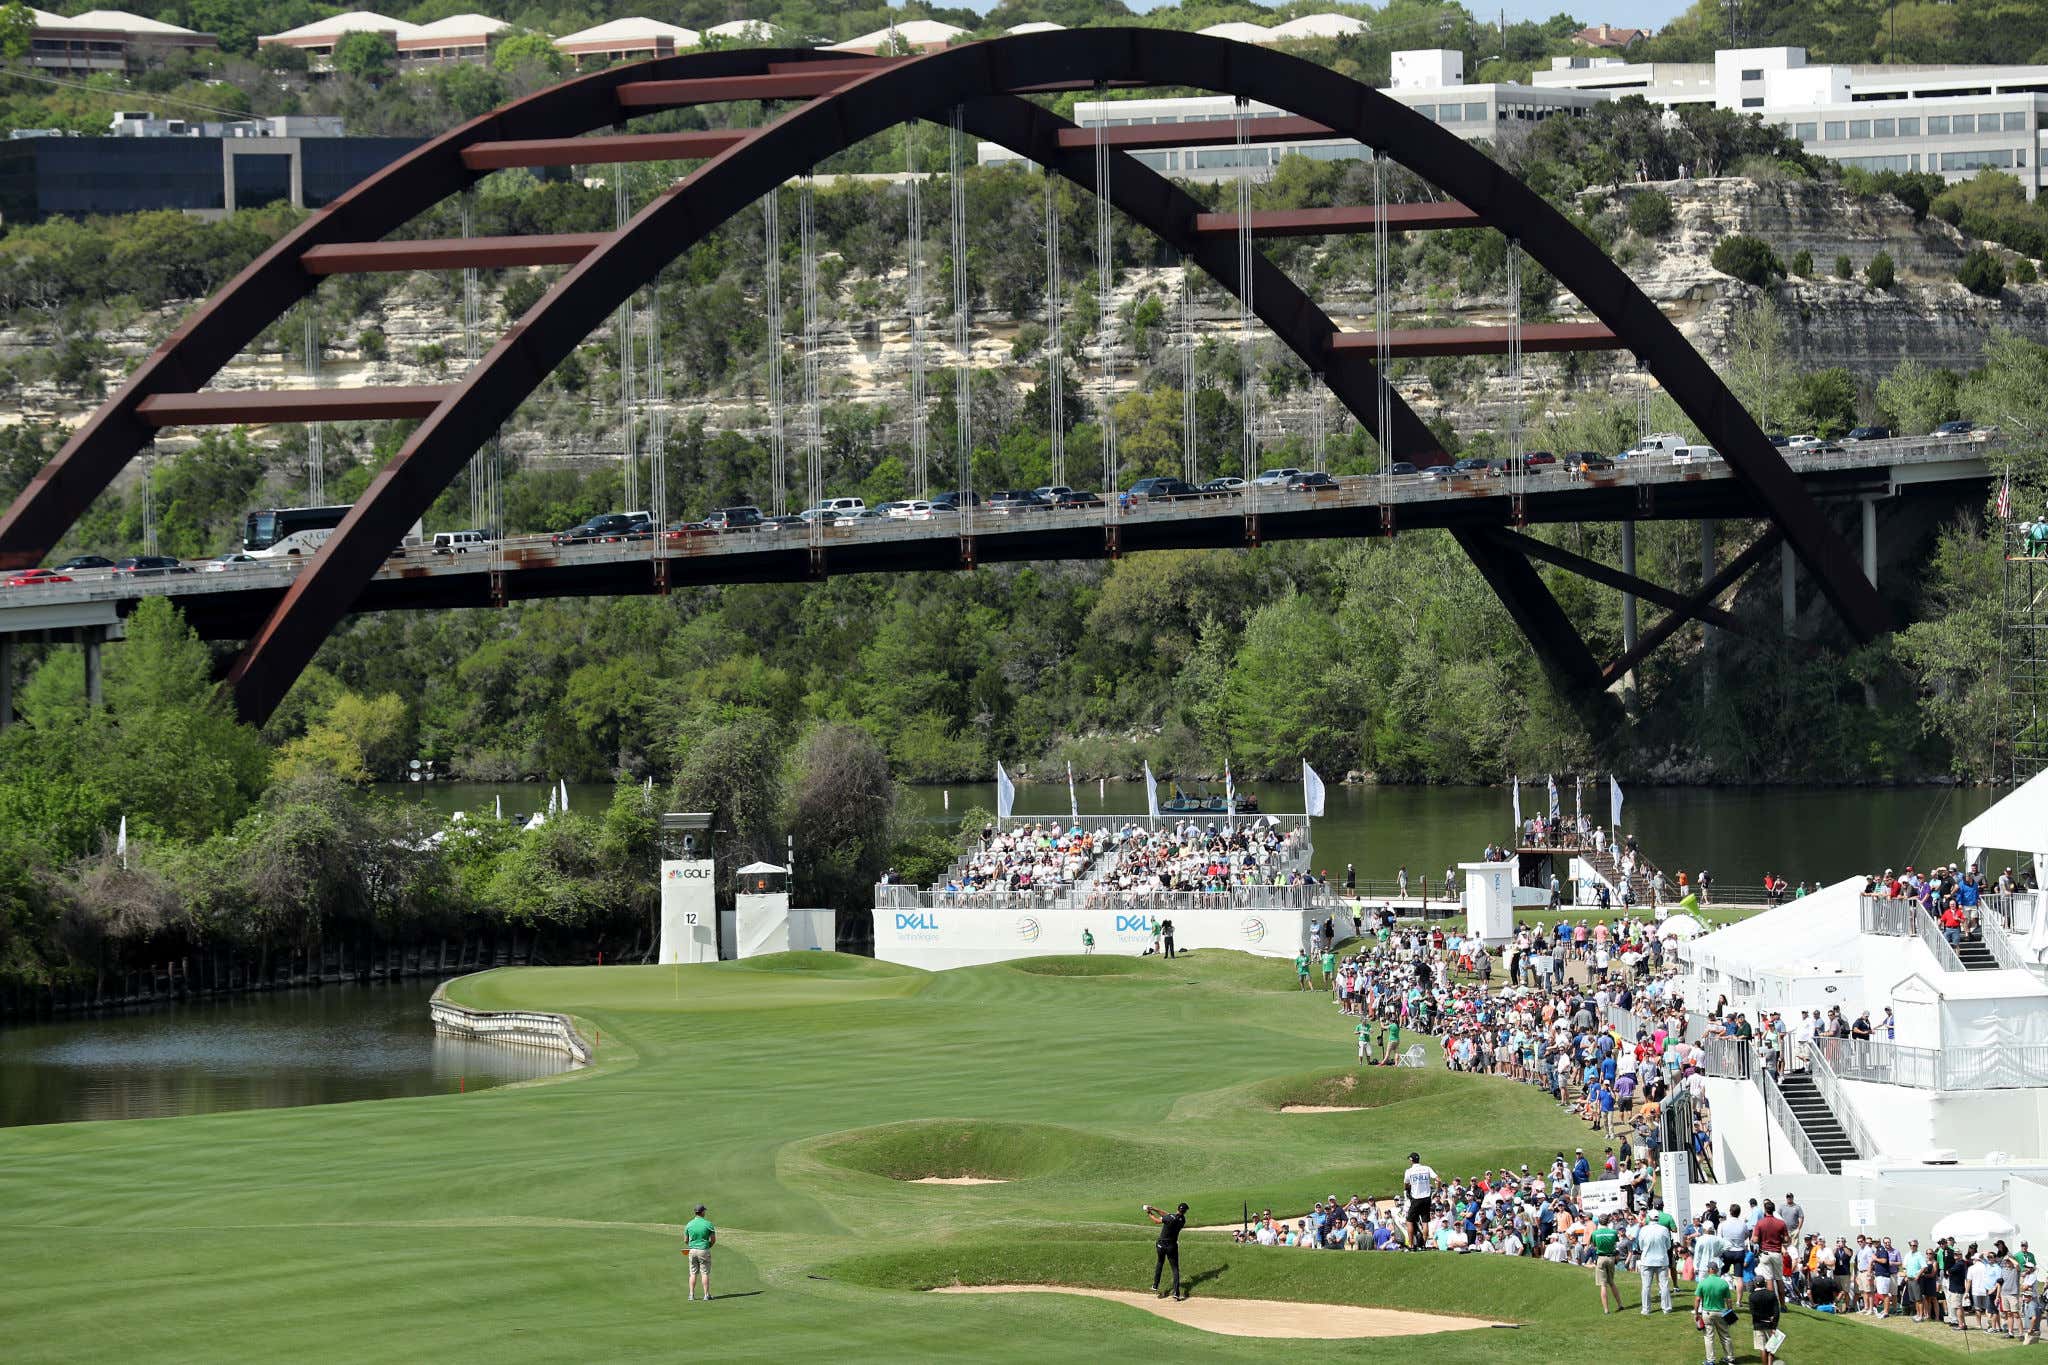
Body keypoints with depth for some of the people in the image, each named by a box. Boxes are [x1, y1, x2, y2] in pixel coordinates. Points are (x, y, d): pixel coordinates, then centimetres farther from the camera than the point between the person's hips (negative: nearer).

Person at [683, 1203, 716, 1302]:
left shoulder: (689, 1224, -1)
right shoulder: (708, 1224, -9)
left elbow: (685, 1241, 6)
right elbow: (713, 1240, -5)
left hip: (692, 1250, 2)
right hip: (704, 1251, -2)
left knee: (693, 1273, 8)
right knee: (705, 1273, 3)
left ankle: (692, 1295, 6)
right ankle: (706, 1295, 3)